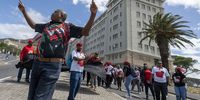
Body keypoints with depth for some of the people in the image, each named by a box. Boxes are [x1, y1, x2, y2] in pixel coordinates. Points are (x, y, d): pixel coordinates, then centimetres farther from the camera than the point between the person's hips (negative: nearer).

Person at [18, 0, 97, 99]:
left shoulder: (68, 27, 4)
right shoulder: (46, 25, 21)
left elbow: (85, 32, -5)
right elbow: (33, 25, 39)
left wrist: (93, 14, -14)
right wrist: (24, 11, 39)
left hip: (53, 66, -6)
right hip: (37, 63, 7)